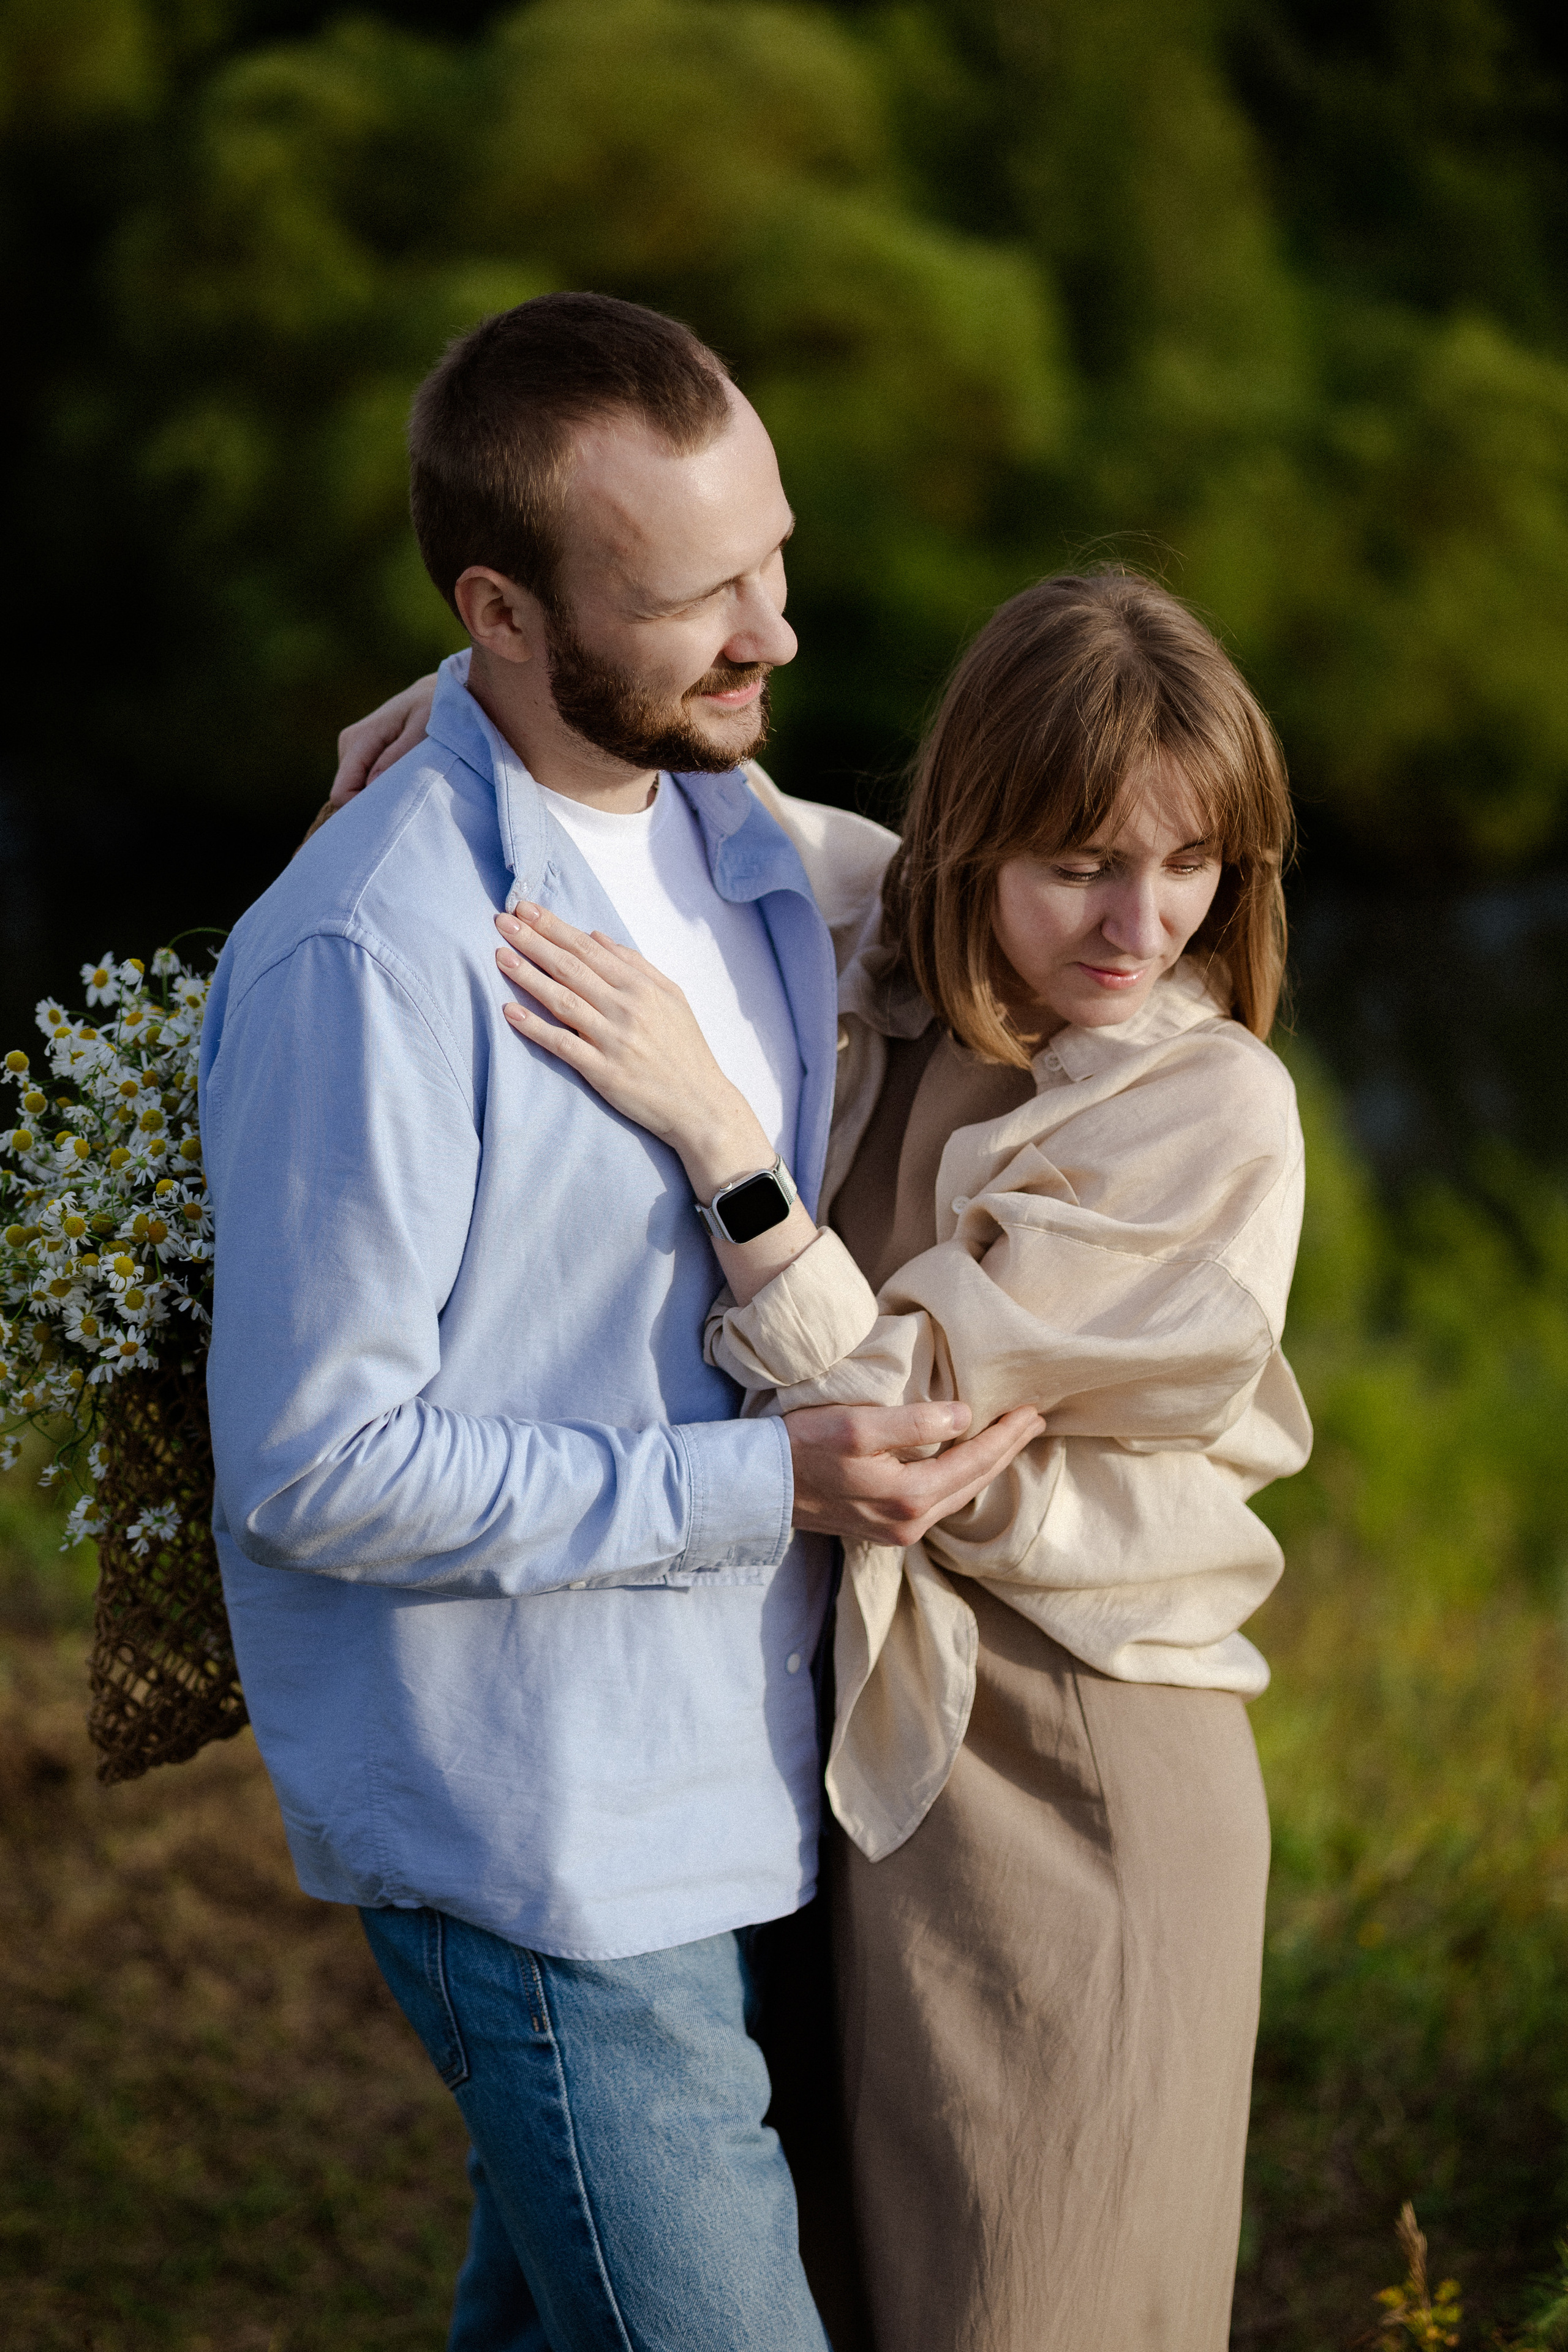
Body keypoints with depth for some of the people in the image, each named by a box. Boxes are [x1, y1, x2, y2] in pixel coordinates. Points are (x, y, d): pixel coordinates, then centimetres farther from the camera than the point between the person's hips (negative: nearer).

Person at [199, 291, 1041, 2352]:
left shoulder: (737, 829, 5)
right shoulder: (371, 960, -23)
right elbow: (316, 1464, -21)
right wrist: (765, 1483, -21)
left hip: (715, 1775, 8)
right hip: (534, 1839, -8)